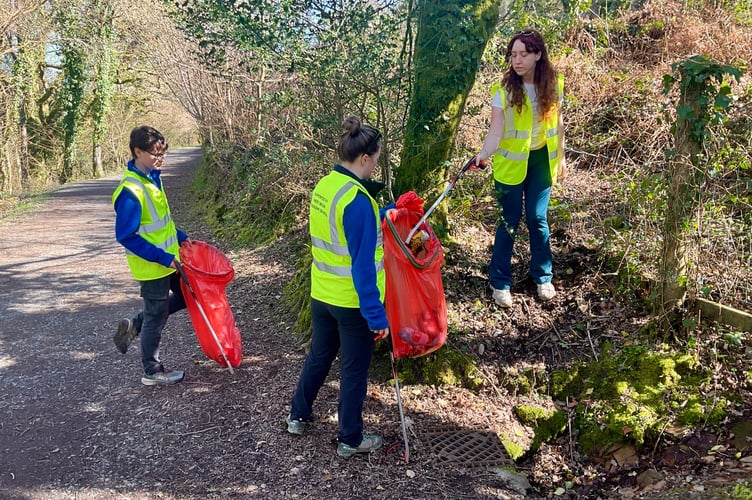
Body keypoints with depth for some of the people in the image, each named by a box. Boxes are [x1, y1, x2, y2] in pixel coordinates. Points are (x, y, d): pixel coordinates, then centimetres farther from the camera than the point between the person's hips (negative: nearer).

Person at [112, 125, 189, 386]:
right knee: (156, 316, 5)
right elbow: (126, 236, -23)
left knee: (186, 296, 20)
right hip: (152, 266, -9)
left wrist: (182, 238, 12)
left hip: (169, 259, 9)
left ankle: (134, 326, 27)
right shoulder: (130, 191, -24)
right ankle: (152, 372, 24)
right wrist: (163, 258, -23)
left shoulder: (152, 177, 4)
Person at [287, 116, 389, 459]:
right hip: (353, 302, -7)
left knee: (319, 356, 25)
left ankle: (298, 416, 41)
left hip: (321, 294, 7)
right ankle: (350, 440, 26)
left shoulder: (324, 185, 0)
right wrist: (376, 315, -20)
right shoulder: (357, 201, -25)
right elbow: (363, 265, -25)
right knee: (354, 370, 10)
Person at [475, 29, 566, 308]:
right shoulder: (504, 89, -15)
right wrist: (484, 155, -40)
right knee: (509, 222, 2)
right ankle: (500, 283, 16)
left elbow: (557, 123, 8)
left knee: (538, 219, 9)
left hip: (541, 160, 3)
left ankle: (543, 277, 26)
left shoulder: (553, 84, -4)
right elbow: (496, 130, -22)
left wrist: (561, 157, 12)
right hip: (511, 162, -3)